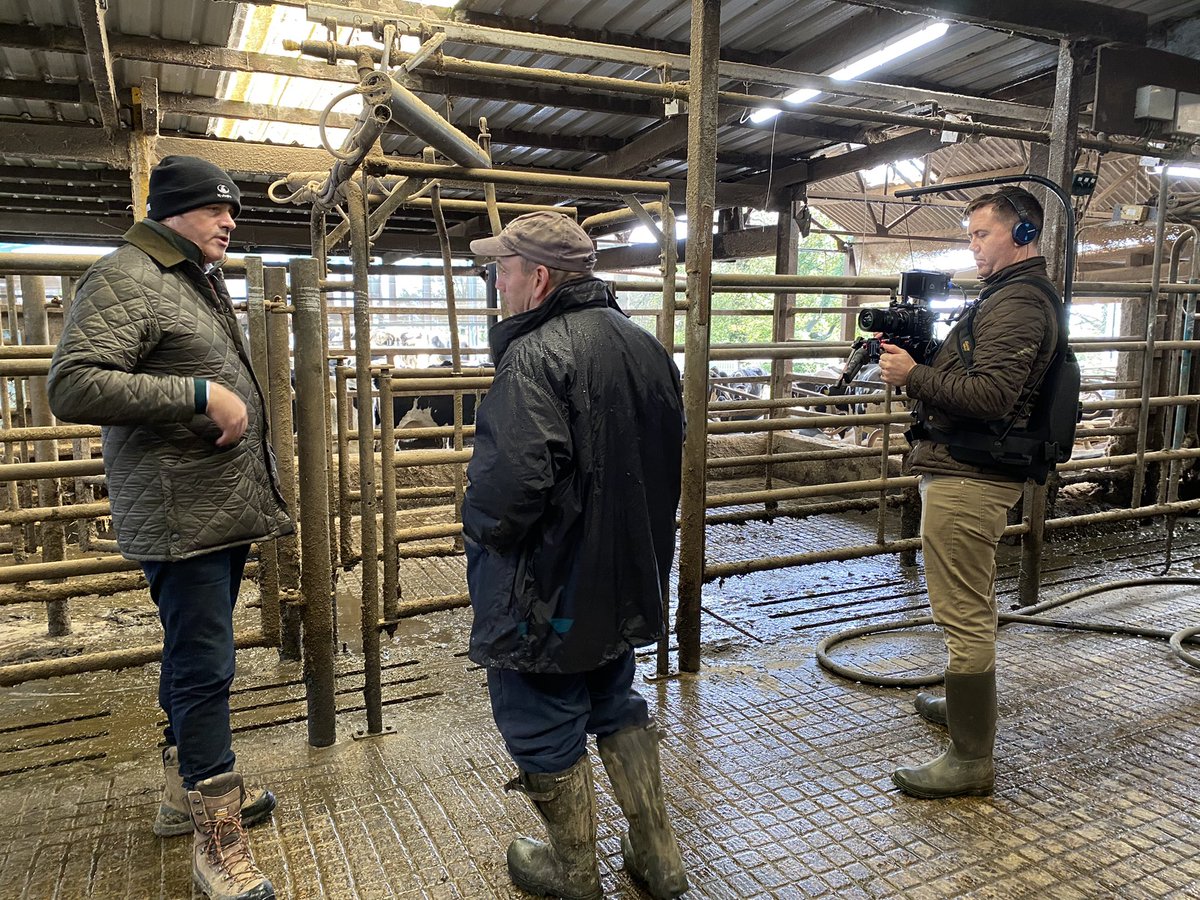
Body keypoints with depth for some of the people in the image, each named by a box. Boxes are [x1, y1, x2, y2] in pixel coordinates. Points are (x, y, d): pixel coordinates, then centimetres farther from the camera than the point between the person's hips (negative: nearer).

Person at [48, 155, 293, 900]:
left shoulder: (204, 284, 19)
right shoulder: (125, 280, -11)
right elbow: (72, 386, -22)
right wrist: (199, 394, -23)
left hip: (225, 509, 10)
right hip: (180, 516, -10)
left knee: (195, 657, 19)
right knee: (204, 668, -5)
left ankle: (187, 793, 36)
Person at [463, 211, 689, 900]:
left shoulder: (538, 354, -23)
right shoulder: (644, 344, 5)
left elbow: (511, 479, -33)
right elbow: (670, 449, 15)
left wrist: (479, 526, -12)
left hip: (547, 588, -8)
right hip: (628, 579, 8)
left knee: (546, 727, 12)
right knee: (618, 708, 24)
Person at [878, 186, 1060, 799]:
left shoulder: (1017, 304, -15)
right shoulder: (1015, 295, 20)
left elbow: (991, 396, -25)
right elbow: (968, 375, 19)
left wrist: (913, 376, -18)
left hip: (966, 477, -11)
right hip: (979, 472, 11)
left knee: (964, 614, -6)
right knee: (973, 604, 23)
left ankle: (971, 759, 4)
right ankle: (966, 706, 40)